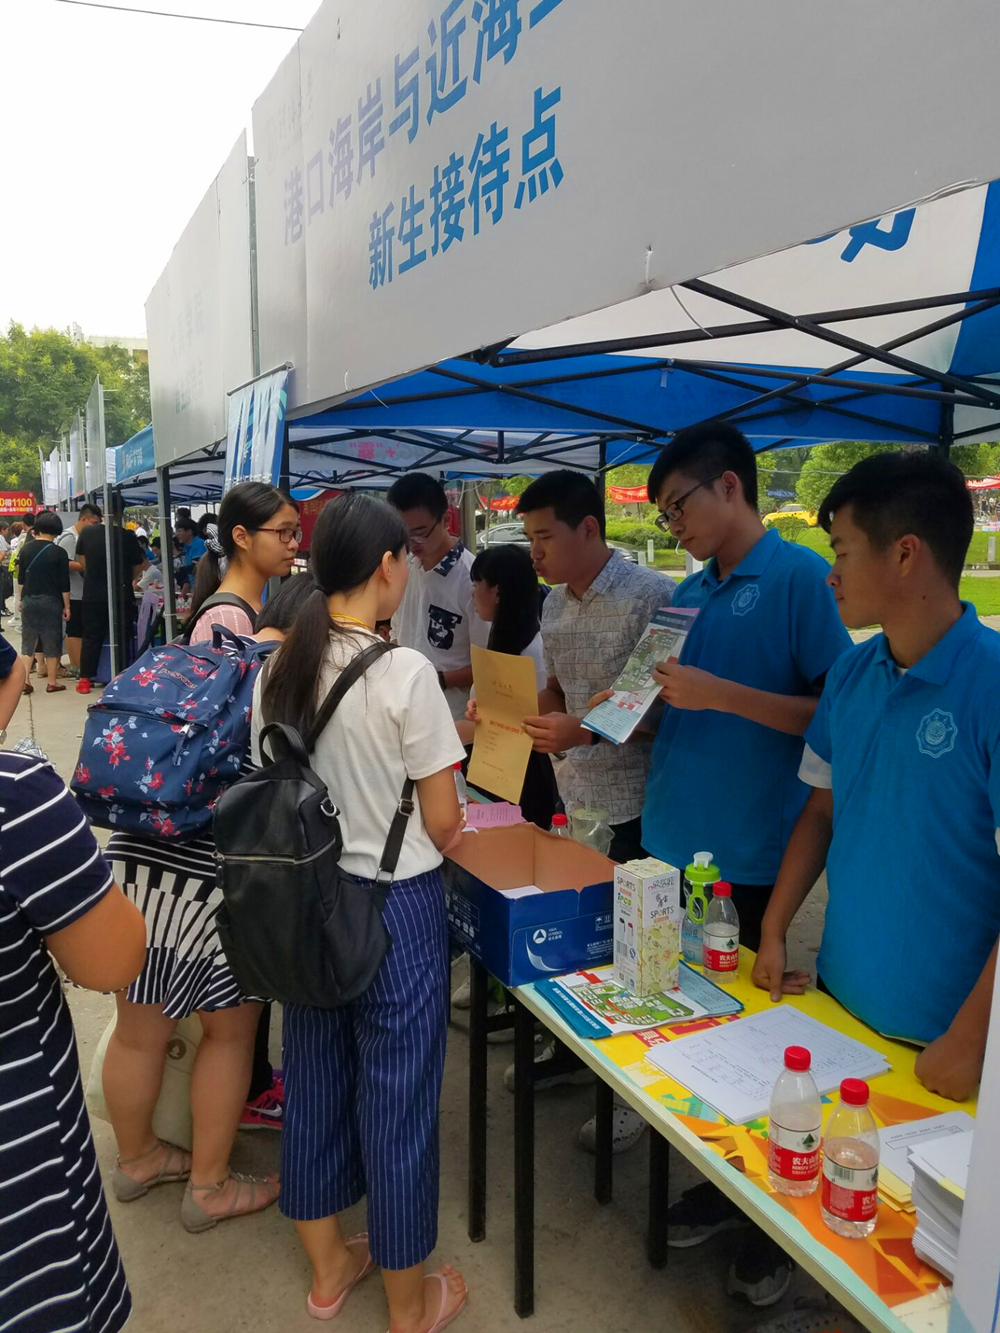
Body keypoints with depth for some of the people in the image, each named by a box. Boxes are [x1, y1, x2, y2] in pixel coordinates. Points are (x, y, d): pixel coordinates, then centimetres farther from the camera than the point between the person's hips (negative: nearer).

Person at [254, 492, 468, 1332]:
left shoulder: (280, 670, -2)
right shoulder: (405, 672, -20)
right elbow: (442, 823, -14)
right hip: (394, 906, -6)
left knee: (315, 1076, 20)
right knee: (397, 1095, 10)